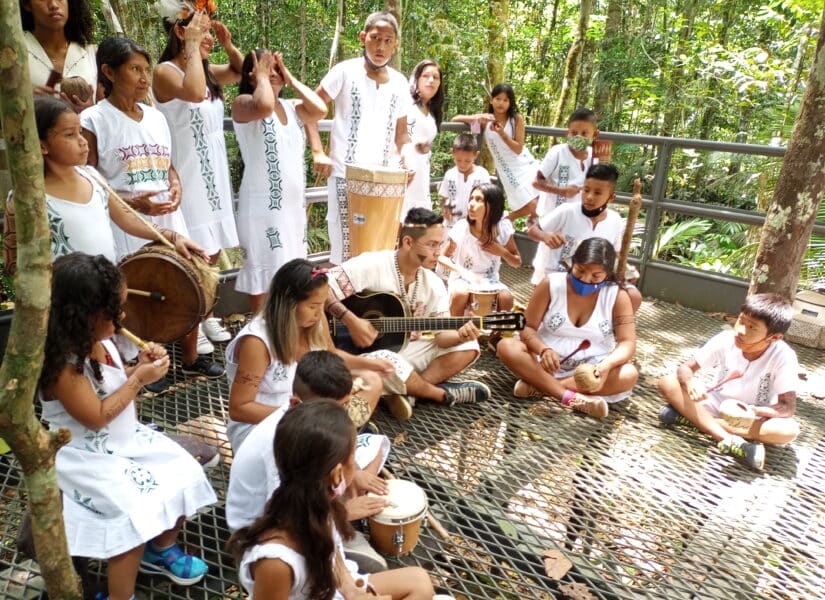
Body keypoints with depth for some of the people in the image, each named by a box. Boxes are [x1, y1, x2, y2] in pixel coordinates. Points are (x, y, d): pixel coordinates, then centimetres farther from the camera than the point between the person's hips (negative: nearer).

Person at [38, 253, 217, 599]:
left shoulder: (100, 339, -1)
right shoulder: (62, 364, -26)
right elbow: (97, 417, -23)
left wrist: (139, 366, -4)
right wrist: (140, 379, -20)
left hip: (125, 438, 8)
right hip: (88, 457, -8)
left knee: (186, 474, 3)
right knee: (139, 511, -24)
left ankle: (162, 550, 27)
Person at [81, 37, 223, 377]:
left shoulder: (156, 117, 11)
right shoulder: (93, 120, -7)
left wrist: (176, 187, -1)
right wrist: (132, 203, -19)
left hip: (168, 220, 6)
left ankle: (190, 357, 29)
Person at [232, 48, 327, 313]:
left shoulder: (292, 106, 14)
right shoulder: (243, 103, -4)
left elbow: (320, 110, -6)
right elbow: (264, 107, -28)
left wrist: (291, 79, 2)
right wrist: (261, 77, -9)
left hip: (294, 203, 7)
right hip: (263, 204, -6)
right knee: (264, 272, -1)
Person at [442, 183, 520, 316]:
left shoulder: (503, 228, -11)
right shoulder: (461, 228, -16)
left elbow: (517, 262, 0)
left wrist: (502, 252, -20)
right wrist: (462, 271, -22)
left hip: (490, 280, 1)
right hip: (462, 278, -1)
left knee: (506, 298, -27)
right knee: (459, 294, -33)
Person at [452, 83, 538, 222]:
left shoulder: (517, 118, -4)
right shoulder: (485, 120, -2)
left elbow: (518, 149, -8)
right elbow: (455, 119, -8)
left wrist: (502, 133, -21)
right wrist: (478, 118, -22)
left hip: (525, 165, 2)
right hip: (507, 169, -2)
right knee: (532, 205, -11)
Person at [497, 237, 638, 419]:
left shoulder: (618, 296, -8)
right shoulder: (551, 284, -9)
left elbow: (627, 342, -13)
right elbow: (527, 327, -9)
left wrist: (607, 364, -36)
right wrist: (544, 350, -31)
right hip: (548, 361, 0)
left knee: (628, 375, -30)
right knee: (506, 346, -27)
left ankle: (539, 385, -29)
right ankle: (572, 398, -37)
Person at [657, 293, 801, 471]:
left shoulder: (783, 356, -22)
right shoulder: (725, 339, -17)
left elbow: (788, 407, -22)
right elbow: (685, 367, -13)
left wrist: (753, 411, -42)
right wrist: (690, 383, -38)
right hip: (716, 404, 1)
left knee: (790, 430, -34)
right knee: (668, 383, -22)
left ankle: (691, 417, -29)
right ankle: (730, 441, -32)